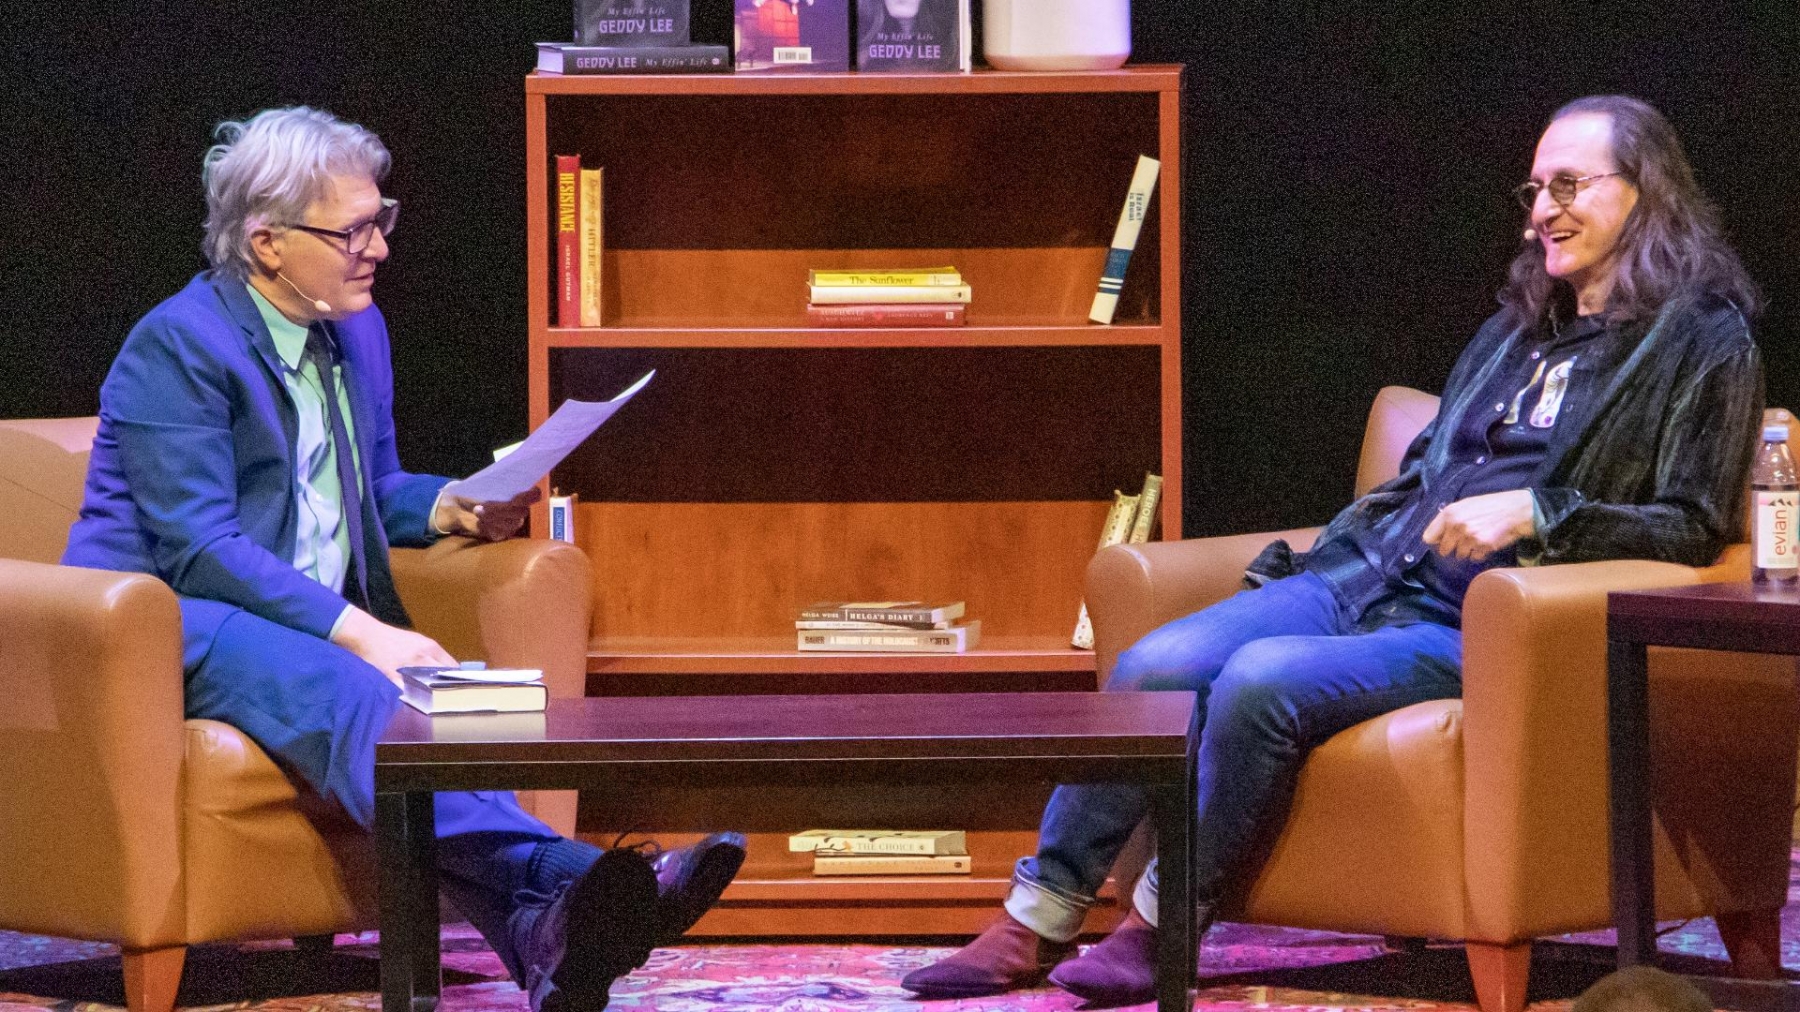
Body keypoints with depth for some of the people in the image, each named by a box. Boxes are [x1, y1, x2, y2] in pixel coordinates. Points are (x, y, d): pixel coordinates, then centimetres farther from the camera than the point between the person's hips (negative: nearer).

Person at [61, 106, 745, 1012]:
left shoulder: (356, 331, 16)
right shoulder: (178, 346, -10)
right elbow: (200, 548, -18)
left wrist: (449, 508, 6)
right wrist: (356, 631, -26)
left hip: (319, 630, 7)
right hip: (168, 621, -7)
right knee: (346, 696, -39)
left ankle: (547, 933, -56)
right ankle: (553, 879, -63)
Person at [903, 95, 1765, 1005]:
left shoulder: (1703, 341, 2)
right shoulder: (1518, 328, 24)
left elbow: (1696, 524, -6)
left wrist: (1536, 513, -17)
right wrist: (1318, 553, 17)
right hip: (1369, 578, 7)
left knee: (1261, 681, -31)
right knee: (1155, 665, -16)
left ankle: (1162, 930, -17)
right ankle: (1038, 924, -14)